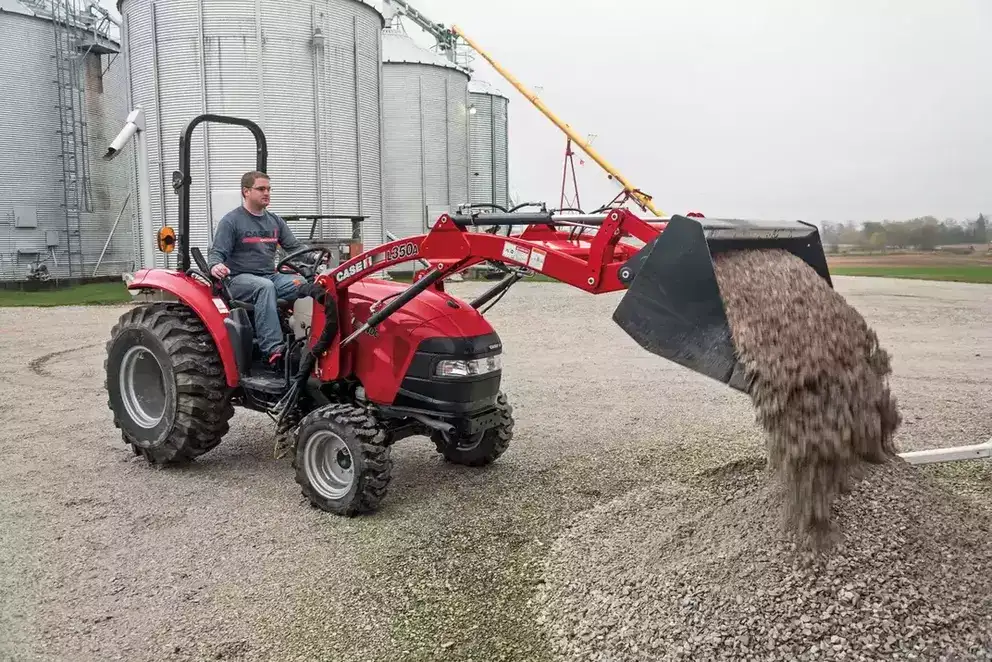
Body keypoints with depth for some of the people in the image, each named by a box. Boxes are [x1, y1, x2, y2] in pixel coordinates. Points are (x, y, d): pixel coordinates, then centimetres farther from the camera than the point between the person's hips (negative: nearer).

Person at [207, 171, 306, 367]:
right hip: (240, 279, -5)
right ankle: (272, 349, -47)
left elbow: (295, 247, 12)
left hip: (272, 276, 5)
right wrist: (215, 266, -32)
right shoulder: (231, 221, -1)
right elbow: (217, 252, -7)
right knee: (265, 287, -40)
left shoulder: (274, 221, 16)